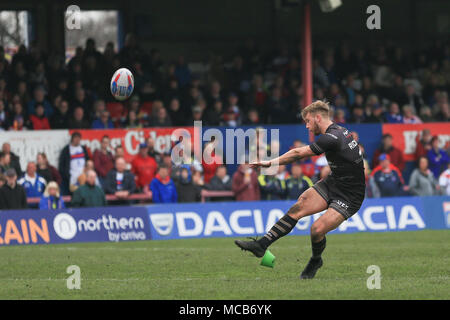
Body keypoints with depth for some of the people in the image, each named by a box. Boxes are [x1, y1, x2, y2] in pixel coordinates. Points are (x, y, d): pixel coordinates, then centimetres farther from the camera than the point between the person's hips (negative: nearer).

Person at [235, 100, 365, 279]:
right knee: (297, 209, -5)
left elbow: (298, 154, -16)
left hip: (348, 197, -9)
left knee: (317, 230, -19)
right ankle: (261, 245, -7)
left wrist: (270, 163, -6)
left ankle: (316, 261, 11)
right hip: (332, 184, 9)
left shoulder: (331, 138, -23)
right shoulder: (339, 131, 5)